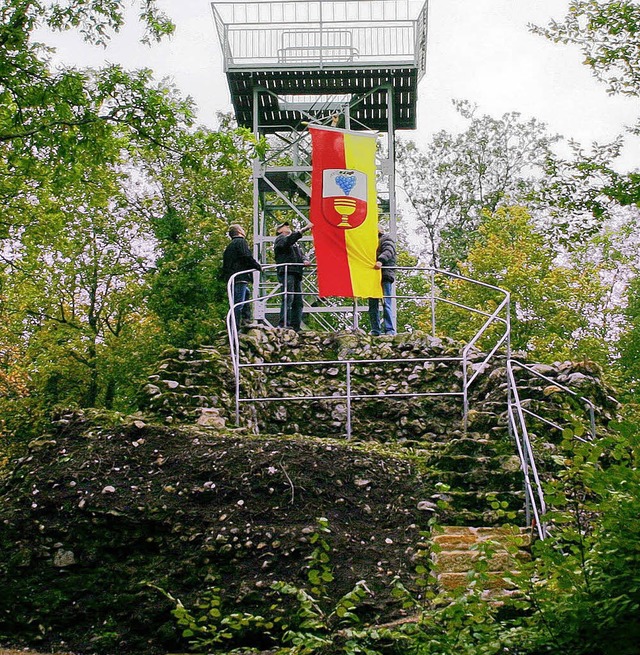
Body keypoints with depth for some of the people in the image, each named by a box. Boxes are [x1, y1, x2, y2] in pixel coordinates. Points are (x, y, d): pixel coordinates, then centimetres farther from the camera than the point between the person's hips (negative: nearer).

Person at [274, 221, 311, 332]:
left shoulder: (295, 243, 34)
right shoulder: (280, 239, 8)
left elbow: (302, 254, 24)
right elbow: (289, 240, -14)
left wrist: (305, 260, 0)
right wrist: (304, 229, -19)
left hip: (297, 273, 8)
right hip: (286, 272, -8)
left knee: (298, 301, 1)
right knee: (288, 298, -20)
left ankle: (296, 327, -1)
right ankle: (284, 324, -27)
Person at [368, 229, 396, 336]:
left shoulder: (386, 238, 10)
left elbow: (388, 251, -9)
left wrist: (381, 261, -28)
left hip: (385, 275, -7)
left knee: (386, 303, -14)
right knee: (372, 304, 0)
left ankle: (389, 330, -18)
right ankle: (375, 331, 0)